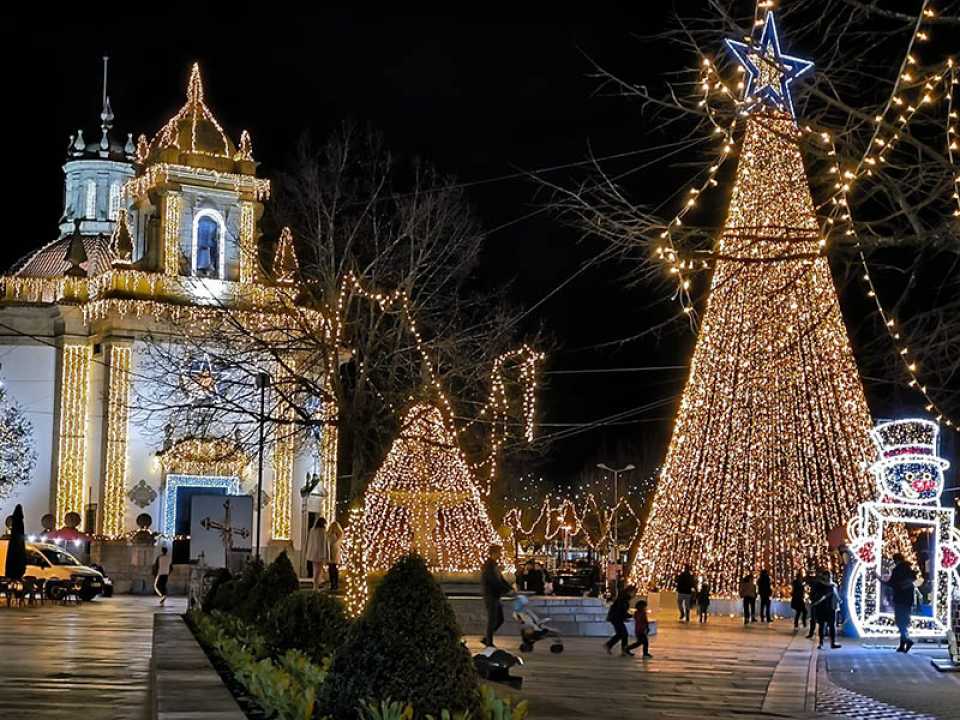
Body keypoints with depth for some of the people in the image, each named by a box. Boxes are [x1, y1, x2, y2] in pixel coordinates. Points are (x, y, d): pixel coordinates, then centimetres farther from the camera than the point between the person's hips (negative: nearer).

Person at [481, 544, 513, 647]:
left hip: (495, 597, 9)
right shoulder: (488, 566, -16)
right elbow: (495, 582, -23)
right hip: (490, 597, -9)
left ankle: (486, 638, 19)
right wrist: (508, 590, -22)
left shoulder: (495, 565, 14)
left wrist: (511, 588, 2)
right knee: (492, 621, -3)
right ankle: (489, 644, 5)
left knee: (500, 620, 11)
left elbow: (502, 579, 15)